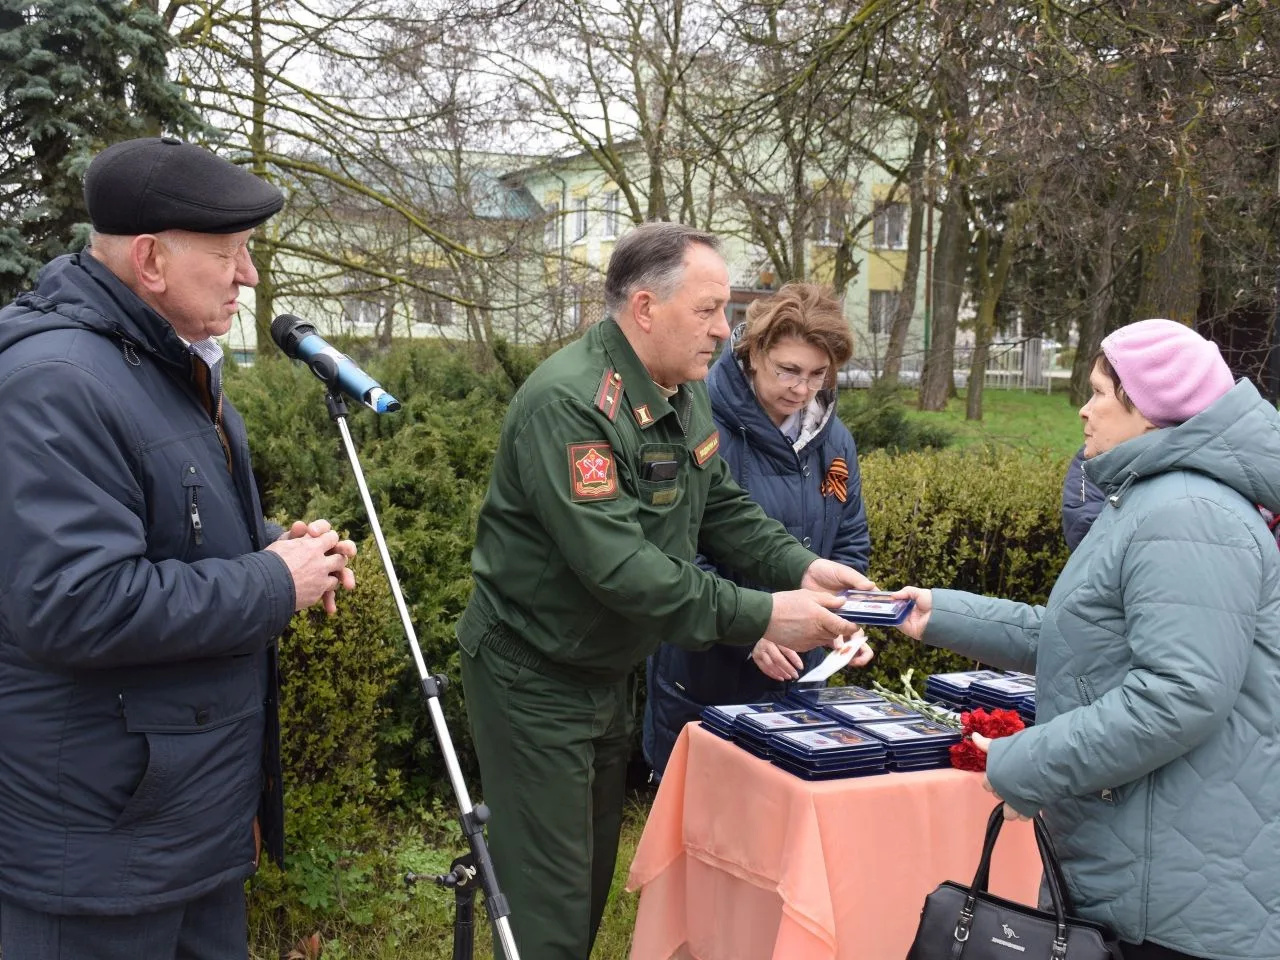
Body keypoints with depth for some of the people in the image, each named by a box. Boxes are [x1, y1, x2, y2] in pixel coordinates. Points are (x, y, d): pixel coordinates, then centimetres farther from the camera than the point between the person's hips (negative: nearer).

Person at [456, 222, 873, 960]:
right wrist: (759, 617, -32)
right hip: (534, 677, -9)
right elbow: (617, 564, -33)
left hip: (612, 669, 9)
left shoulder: (684, 392, 3)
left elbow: (723, 506, 7)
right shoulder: (568, 404, -28)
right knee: (549, 897, 1)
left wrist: (801, 567, -11)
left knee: (596, 867, 21)